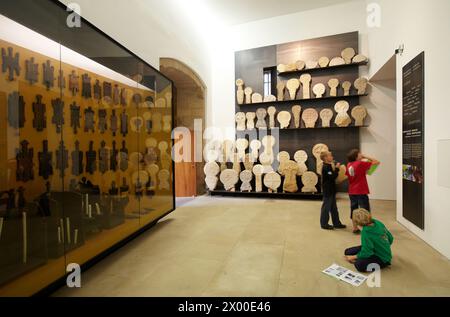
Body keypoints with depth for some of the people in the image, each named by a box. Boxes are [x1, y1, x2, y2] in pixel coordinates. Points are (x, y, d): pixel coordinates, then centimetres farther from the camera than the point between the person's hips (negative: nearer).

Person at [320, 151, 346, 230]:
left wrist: (335, 169, 5)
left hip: (331, 190, 10)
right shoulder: (326, 167, -18)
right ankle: (324, 224, 10)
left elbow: (333, 176, 15)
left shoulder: (329, 166, 14)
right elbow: (332, 177, -26)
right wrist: (336, 168, -20)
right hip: (327, 191, -10)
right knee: (326, 207, 0)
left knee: (334, 208, 16)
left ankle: (336, 223, 25)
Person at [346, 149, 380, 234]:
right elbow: (377, 162, -9)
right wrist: (366, 157, 0)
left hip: (352, 191, 6)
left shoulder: (349, 165, 4)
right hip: (361, 192, -6)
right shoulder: (361, 163, -13)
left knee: (354, 210, 12)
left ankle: (355, 228, 20)